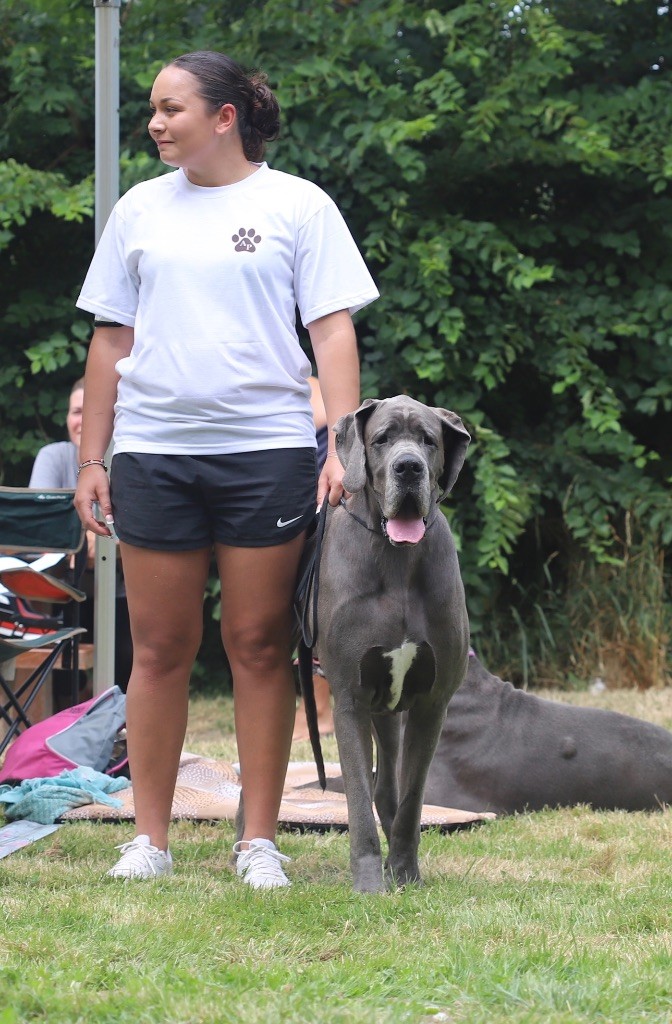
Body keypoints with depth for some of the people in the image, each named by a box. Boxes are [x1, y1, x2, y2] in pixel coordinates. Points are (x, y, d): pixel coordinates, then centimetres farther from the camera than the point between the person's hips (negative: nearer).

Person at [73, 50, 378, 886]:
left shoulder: (296, 206, 3)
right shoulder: (141, 211, 12)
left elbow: (333, 329, -1)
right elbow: (110, 340, 15)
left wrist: (345, 443, -11)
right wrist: (92, 458, 11)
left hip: (266, 449, -3)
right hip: (154, 454, 3)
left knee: (260, 646, 0)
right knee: (159, 648, 3)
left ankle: (260, 840, 5)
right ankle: (149, 838, 9)